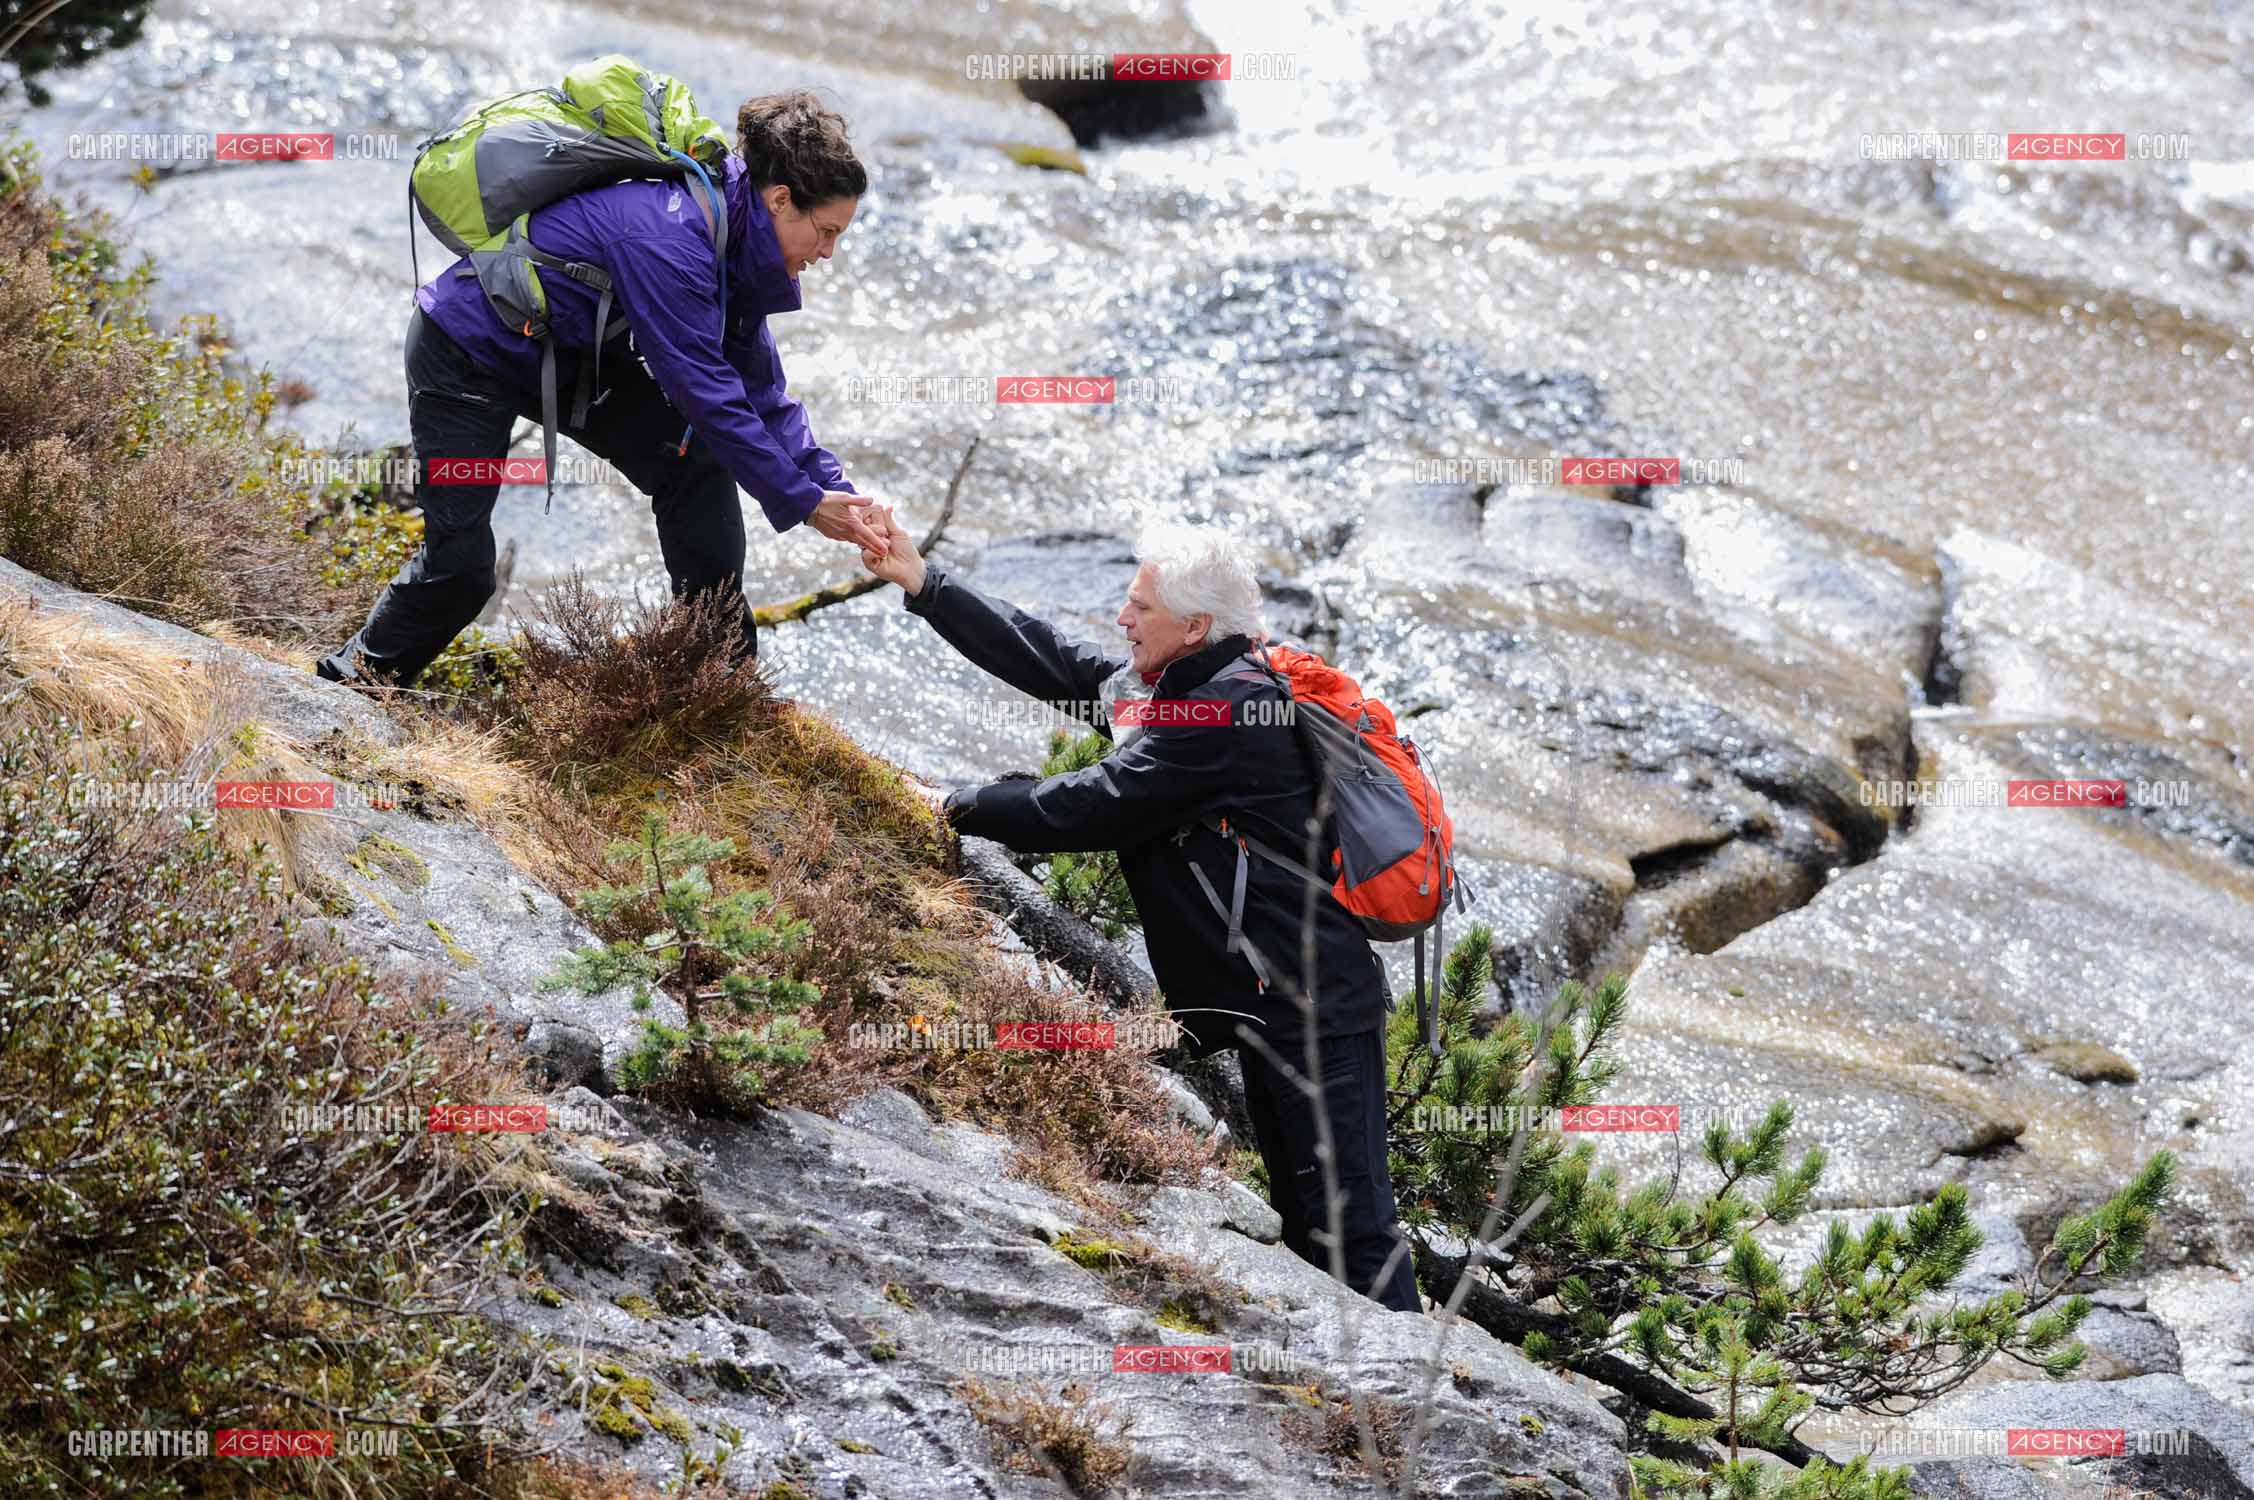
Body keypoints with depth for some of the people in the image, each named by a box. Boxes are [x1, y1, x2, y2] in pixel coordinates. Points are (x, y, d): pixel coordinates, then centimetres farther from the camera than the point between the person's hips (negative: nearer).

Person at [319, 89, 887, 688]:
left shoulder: (732, 232, -6)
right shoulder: (666, 239, -35)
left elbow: (758, 385, 1)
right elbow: (704, 393, -32)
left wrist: (832, 488, -7)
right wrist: (805, 502, -26)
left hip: (569, 353, 9)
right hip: (464, 355, -9)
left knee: (697, 465, -3)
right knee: (459, 562, -7)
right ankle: (357, 676, 19)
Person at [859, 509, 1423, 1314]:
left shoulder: (1221, 713, -20)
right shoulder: (1180, 684, 12)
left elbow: (1091, 808, -18)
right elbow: (1050, 660, 16)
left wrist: (963, 807, -5)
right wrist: (920, 581, 13)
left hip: (1313, 1005, -11)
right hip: (1275, 1003, 11)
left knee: (1348, 1222, -10)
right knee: (1304, 1216, 16)